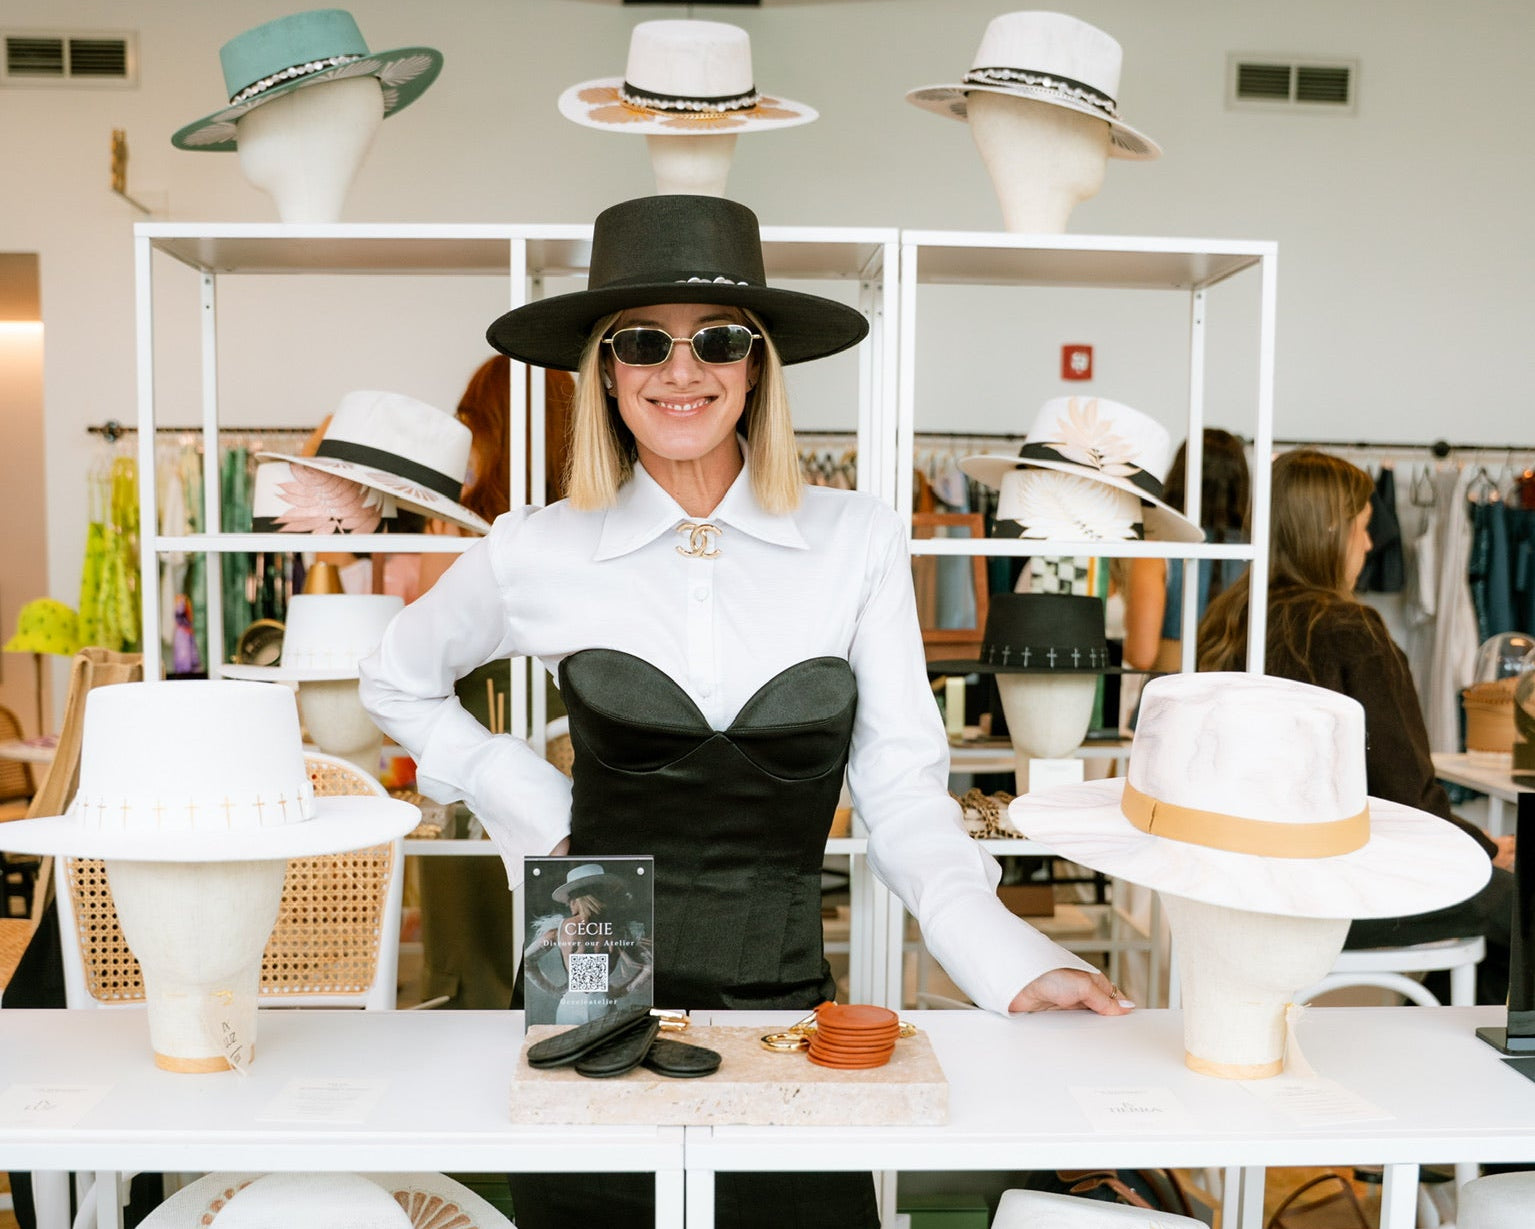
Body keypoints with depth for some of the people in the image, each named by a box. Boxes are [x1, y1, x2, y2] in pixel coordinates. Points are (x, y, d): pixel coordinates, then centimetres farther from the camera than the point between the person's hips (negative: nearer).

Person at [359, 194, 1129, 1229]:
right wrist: (530, 809, 3)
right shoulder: (539, 553, -3)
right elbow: (399, 682, 15)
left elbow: (904, 792, -3)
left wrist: (1016, 961, -17)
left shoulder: (859, 541, -3)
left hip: (785, 992, 0)